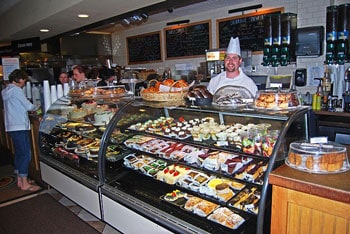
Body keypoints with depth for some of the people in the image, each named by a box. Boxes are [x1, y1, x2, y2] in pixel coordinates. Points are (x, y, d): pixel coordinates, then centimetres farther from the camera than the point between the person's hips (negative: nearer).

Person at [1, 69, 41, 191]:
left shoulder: (6, 91, 17)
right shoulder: (16, 90, -11)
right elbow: (28, 106, -10)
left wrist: (31, 108, 13)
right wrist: (36, 107, 9)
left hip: (11, 126, 10)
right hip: (20, 126, -10)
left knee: (19, 153, 15)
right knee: (26, 154, -6)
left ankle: (20, 180, 23)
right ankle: (25, 184, -1)